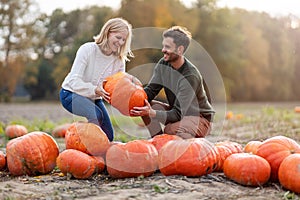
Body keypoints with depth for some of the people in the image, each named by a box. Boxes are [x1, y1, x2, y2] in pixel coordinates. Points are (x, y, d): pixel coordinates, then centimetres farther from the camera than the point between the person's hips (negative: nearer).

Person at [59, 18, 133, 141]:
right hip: (71, 93, -6)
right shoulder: (87, 50, -22)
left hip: (94, 98, 6)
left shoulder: (119, 60, -7)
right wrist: (94, 90, -45)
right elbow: (74, 81, -29)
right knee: (96, 114, -36)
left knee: (108, 137, 6)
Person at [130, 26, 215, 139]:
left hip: (200, 118, -7)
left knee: (171, 130, -36)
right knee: (142, 104, -13)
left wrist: (152, 113, -47)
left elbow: (178, 114, -32)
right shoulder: (163, 64, -7)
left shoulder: (190, 76, -29)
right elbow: (151, 90, -6)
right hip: (177, 110, 7)